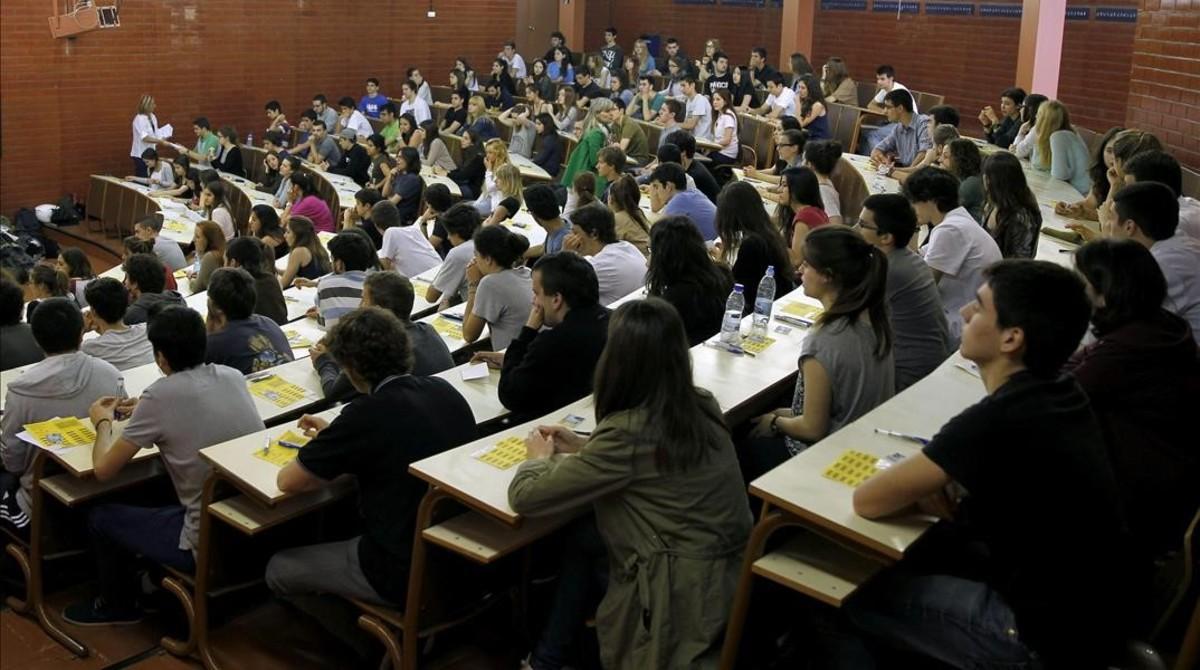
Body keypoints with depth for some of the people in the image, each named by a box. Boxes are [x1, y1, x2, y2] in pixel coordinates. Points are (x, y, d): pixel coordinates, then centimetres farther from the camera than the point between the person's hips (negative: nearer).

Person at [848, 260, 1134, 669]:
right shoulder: (1062, 395, -2)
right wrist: (939, 481, 0)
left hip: (1048, 636, -8)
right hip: (1089, 606, 8)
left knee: (856, 596, 3)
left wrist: (921, 490, 0)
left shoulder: (995, 421, -27)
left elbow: (867, 501, -19)